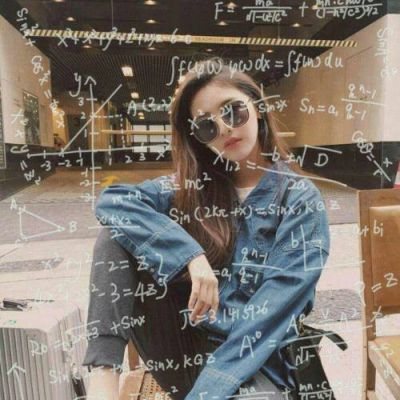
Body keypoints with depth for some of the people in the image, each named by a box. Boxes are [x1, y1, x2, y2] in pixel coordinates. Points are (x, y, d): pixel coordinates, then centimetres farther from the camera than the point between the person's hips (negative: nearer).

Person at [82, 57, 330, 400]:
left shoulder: (301, 200, -7)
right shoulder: (193, 185, 4)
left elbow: (273, 311, -16)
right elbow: (112, 201, -11)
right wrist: (189, 254, -23)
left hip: (250, 361, -4)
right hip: (184, 345, 5)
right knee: (118, 234, -15)